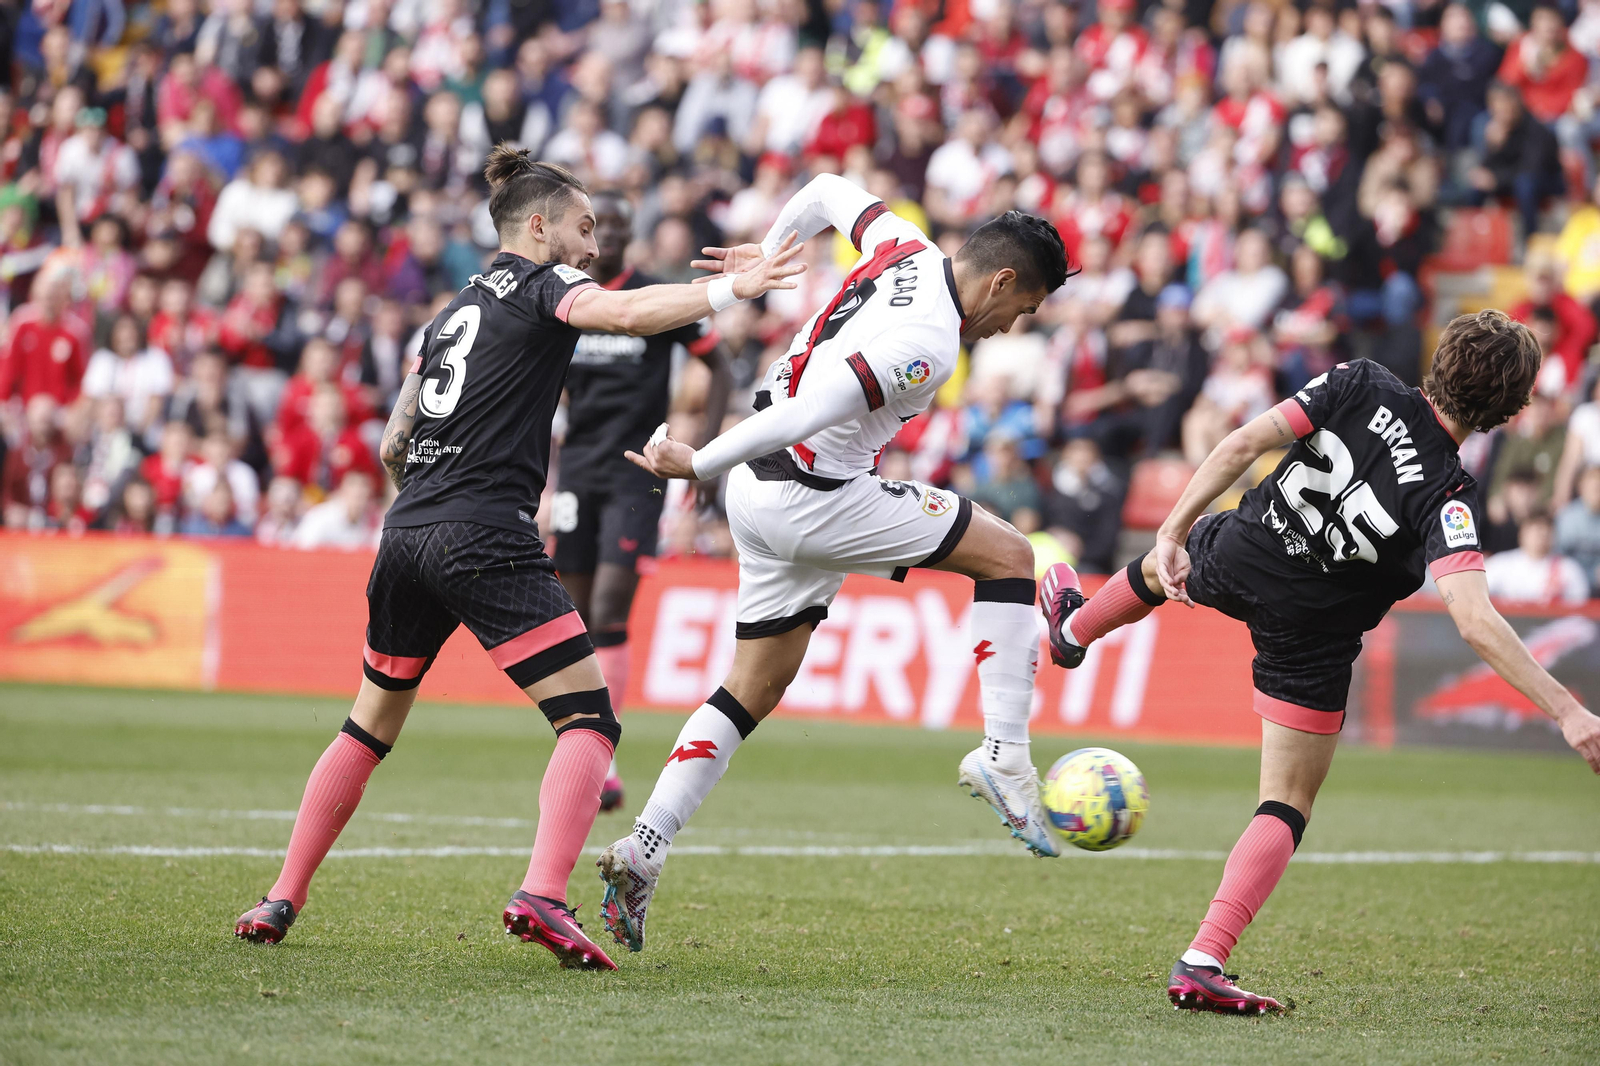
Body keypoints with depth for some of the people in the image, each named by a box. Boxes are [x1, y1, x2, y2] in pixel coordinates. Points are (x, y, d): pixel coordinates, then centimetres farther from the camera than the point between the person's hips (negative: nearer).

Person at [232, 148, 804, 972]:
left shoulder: (454, 309, 24)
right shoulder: (542, 284, 3)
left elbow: (392, 447, 26)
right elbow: (624, 313, -19)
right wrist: (731, 289, -18)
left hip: (406, 533, 8)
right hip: (485, 541, -8)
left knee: (370, 726, 21)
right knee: (588, 719, -7)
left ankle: (280, 903, 20)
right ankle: (542, 897, -26)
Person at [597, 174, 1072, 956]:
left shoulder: (908, 250, 4)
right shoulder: (927, 346, -23)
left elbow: (830, 192, 23)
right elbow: (804, 414, -27)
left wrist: (769, 252, 37)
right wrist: (699, 466, -19)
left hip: (762, 495, 9)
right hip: (816, 500, -9)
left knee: (753, 691, 13)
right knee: (1008, 556, 0)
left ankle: (641, 852, 6)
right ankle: (1003, 756, -5)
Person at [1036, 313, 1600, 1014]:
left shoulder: (1361, 386, -18)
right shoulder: (1447, 498, -27)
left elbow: (1245, 443, -17)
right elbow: (1474, 620, -37)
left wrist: (1174, 530, -9)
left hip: (1232, 560, 4)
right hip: (1311, 635, -4)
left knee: (1165, 563, 40)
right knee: (1289, 805, 9)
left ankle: (1074, 628, 72)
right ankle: (1201, 963, -4)